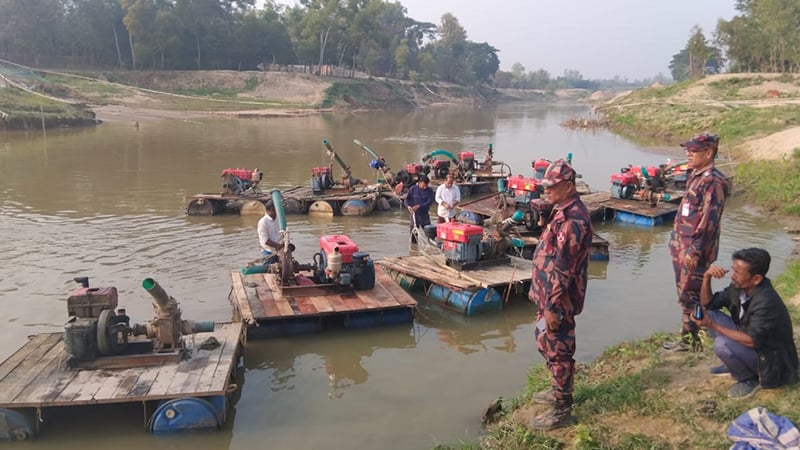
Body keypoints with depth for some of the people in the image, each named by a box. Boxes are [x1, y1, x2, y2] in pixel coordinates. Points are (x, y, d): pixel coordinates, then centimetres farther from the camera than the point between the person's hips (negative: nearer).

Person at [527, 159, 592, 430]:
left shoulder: (572, 219, -24)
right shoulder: (564, 211, 10)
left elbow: (563, 268, -25)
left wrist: (552, 306, -23)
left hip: (558, 299, -10)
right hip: (549, 293, 10)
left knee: (557, 350, 2)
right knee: (546, 344, 23)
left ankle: (561, 411, 15)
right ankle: (558, 391, 41)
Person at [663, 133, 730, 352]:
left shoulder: (713, 181, -18)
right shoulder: (695, 176, 12)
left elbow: (709, 220, -22)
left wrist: (694, 251, -21)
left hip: (694, 250, -10)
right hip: (682, 247, 10)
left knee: (689, 295, 0)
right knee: (685, 294, 17)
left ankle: (689, 340, 11)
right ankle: (689, 335, 30)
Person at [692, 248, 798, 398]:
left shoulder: (766, 302, -32)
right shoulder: (738, 287, -8)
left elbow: (752, 341, -31)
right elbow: (708, 304, 2)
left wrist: (712, 326, -29)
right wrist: (706, 277, -15)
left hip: (770, 359, -8)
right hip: (748, 339, 8)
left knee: (722, 344, -32)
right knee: (711, 314, -3)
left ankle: (749, 379, -3)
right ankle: (733, 364, 10)